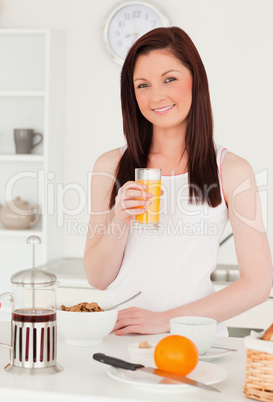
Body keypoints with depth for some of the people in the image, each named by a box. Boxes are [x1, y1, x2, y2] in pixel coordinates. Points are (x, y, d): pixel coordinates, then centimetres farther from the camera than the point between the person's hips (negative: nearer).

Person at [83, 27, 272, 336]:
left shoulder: (231, 171, 1)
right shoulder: (110, 166, 8)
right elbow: (98, 278, 10)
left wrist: (167, 319, -8)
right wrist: (120, 220, -8)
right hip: (118, 333, 1)